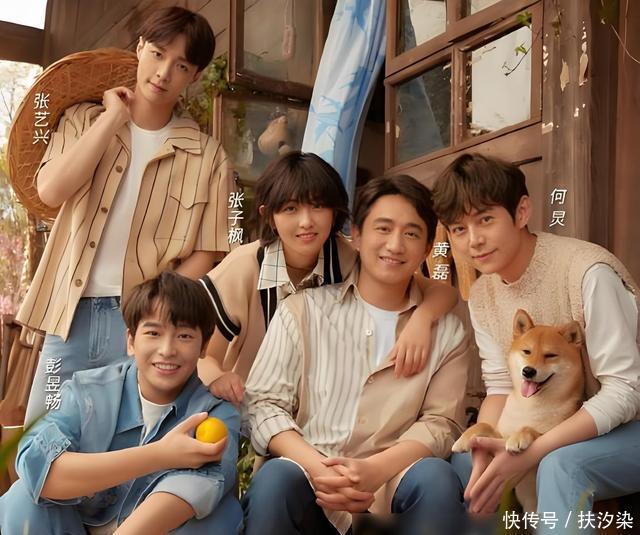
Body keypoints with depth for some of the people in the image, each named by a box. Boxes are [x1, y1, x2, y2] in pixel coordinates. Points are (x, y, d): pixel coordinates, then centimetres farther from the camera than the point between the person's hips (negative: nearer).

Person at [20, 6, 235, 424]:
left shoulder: (206, 154, 3)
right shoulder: (85, 120, 7)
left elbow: (204, 253, 0)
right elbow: (51, 191, -12)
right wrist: (114, 116, -8)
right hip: (71, 316, 2)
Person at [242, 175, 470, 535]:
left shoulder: (447, 331, 9)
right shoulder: (301, 311, 7)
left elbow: (441, 422, 0)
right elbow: (264, 403, 0)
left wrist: (374, 469, -20)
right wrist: (316, 467, -19)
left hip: (390, 487, 1)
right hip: (309, 477, -1)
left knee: (435, 477, -29)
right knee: (276, 477, -32)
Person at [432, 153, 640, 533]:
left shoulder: (588, 273, -25)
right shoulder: (482, 294, -2)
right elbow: (501, 386, -2)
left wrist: (530, 455, -31)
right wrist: (486, 453, -24)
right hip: (560, 428, 7)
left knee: (560, 465, -33)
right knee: (465, 459, -9)